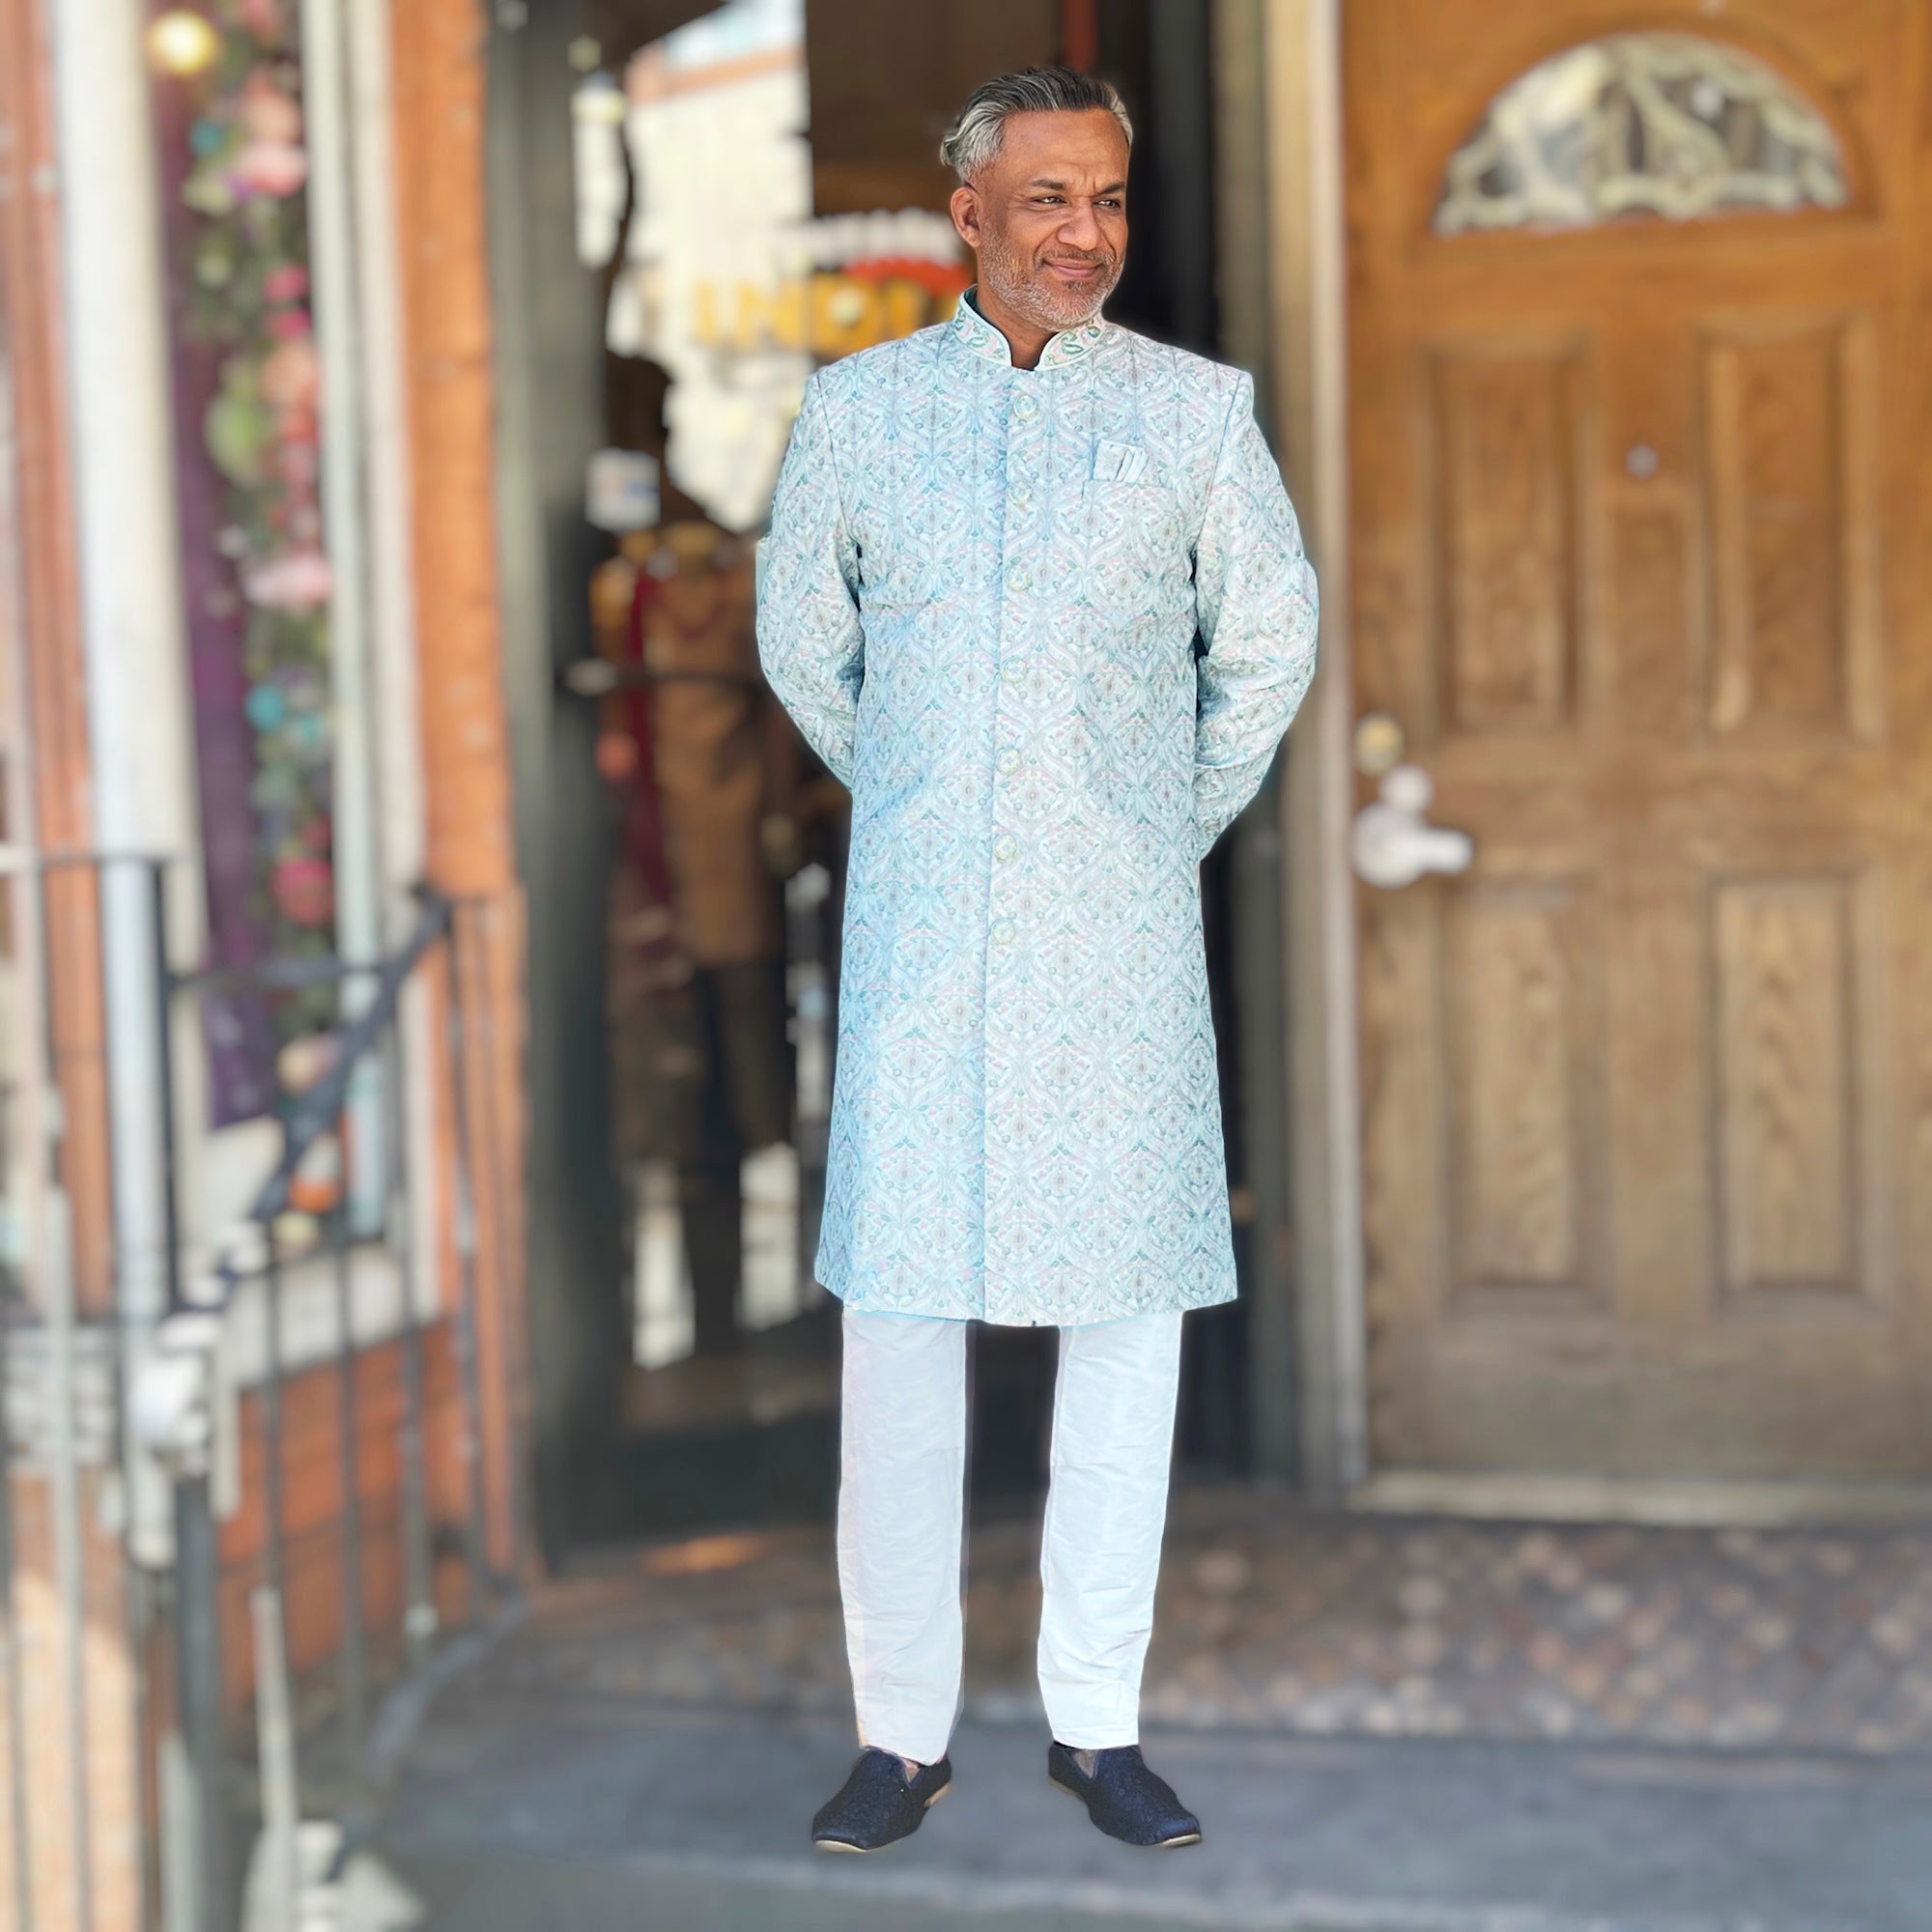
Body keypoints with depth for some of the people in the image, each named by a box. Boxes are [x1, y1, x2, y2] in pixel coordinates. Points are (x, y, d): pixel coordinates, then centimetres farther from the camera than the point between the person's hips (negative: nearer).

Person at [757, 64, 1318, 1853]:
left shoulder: (1199, 410, 4)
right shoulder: (859, 408, 6)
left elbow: (1271, 643, 14)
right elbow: (801, 642, 18)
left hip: (1120, 939, 0)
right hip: (919, 937, 0)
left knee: (1130, 1312, 2)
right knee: (896, 1311, 0)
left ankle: (1100, 1724, 15)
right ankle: (903, 1733, 11)